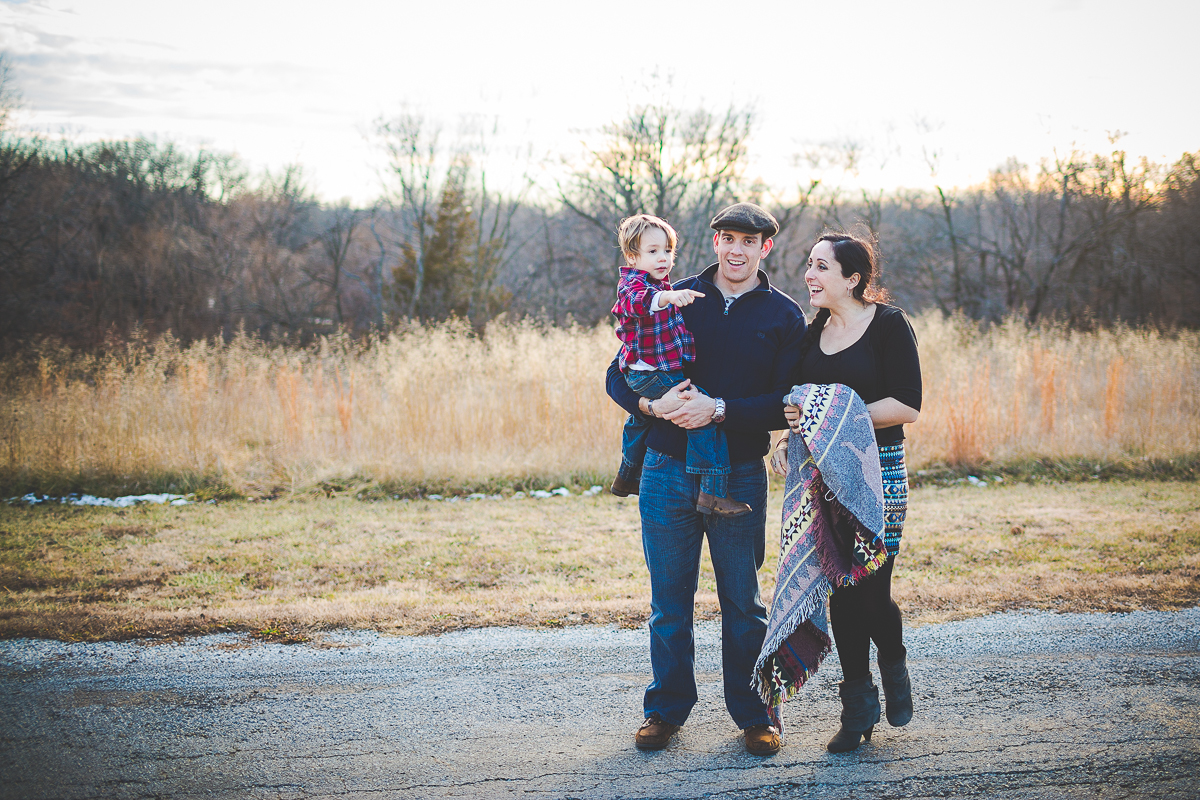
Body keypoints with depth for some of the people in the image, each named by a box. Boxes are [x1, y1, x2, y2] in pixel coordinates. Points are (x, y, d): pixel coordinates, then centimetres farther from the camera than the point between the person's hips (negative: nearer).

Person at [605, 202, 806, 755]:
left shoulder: (783, 316, 3)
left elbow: (787, 405, -5)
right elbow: (618, 377, 5)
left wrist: (718, 410, -18)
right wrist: (650, 404, -16)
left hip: (740, 476, -1)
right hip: (667, 471, 1)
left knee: (743, 603, 7)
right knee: (669, 601, 9)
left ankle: (753, 715, 21)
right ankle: (667, 709, 24)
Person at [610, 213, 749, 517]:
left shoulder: (659, 284, 16)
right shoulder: (632, 282, -16)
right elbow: (638, 300, -43)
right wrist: (668, 296, -59)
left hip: (641, 375, 11)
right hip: (654, 374, -11)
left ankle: (627, 478, 56)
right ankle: (713, 493, -26)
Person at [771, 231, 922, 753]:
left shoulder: (888, 324, -6)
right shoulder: (811, 333, 11)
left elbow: (907, 407, -13)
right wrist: (788, 439, -2)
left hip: (878, 472, -5)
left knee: (871, 591, -8)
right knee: (841, 592, 5)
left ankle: (894, 665, 26)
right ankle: (858, 710, 18)